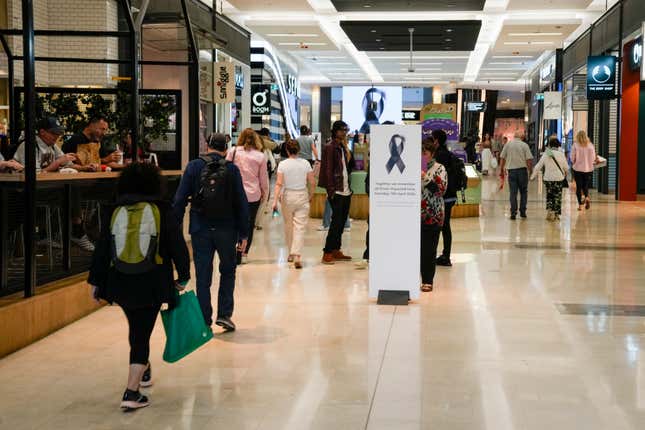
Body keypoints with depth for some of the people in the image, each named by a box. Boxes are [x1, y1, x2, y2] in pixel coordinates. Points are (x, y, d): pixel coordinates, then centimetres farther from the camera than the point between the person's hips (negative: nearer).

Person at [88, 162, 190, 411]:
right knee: (142, 334, 0)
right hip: (152, 283, -3)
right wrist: (183, 276, 10)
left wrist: (96, 281, 14)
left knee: (136, 328, 25)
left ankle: (143, 369, 45)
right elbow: (177, 246, -1)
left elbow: (102, 250, 6)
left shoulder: (115, 212, 4)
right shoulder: (161, 211, -3)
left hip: (120, 283, 3)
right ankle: (131, 393, -7)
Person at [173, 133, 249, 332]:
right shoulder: (232, 169, -1)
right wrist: (243, 233, 3)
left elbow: (180, 200, -4)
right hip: (226, 230, 0)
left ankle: (204, 322, 9)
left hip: (200, 230, 0)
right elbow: (242, 203, -2)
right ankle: (224, 314, 9)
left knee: (203, 277, 7)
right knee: (228, 271, 18)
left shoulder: (193, 167, -2)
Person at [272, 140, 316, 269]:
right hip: (302, 196, 0)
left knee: (288, 226, 16)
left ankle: (291, 254, 26)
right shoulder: (305, 163, -4)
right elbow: (312, 183, -2)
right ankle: (297, 256, -14)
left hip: (287, 196, 0)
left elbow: (279, 184, -12)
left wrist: (275, 200, -12)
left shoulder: (283, 164, -6)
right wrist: (311, 196, 14)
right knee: (300, 227, -2)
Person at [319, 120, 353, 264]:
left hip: (346, 191, 8)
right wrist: (331, 190, -17)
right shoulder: (330, 147, -8)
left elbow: (350, 166, 13)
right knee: (336, 222, -8)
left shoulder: (343, 148, 17)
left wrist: (346, 148, 5)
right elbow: (328, 170, -14)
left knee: (342, 221, 10)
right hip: (337, 192, -8)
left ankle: (336, 250, 17)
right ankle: (327, 253, -4)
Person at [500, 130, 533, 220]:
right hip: (522, 170, -1)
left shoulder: (508, 144, 4)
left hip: (511, 170, 1)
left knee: (513, 192, 3)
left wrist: (501, 170, 11)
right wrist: (530, 170, 2)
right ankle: (522, 212, 10)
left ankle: (513, 212, -3)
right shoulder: (524, 145, -1)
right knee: (523, 192, 12)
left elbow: (503, 158, 4)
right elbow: (529, 159, -7)